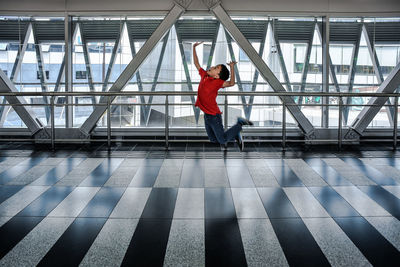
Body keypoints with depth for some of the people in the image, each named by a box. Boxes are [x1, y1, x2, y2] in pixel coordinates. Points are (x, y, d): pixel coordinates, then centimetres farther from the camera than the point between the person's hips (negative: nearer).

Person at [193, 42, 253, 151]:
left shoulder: (217, 82, -18)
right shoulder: (204, 76, 2)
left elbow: (231, 83, -33)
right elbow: (197, 64, 13)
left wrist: (232, 67, -37)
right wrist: (194, 48, 12)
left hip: (214, 116, -7)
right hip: (206, 115, 7)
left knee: (222, 140, 4)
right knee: (213, 140, 17)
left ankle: (240, 124, 19)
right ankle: (236, 136, 31)